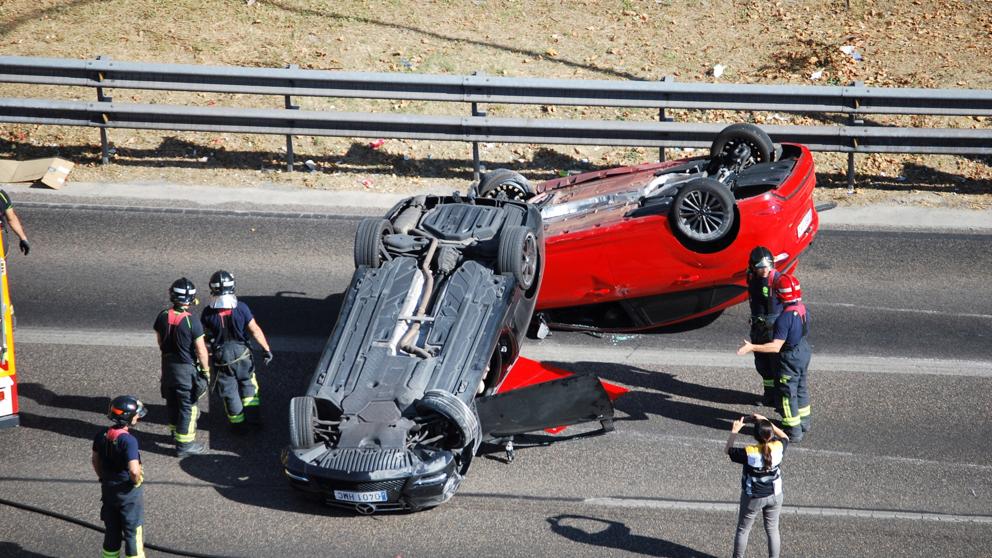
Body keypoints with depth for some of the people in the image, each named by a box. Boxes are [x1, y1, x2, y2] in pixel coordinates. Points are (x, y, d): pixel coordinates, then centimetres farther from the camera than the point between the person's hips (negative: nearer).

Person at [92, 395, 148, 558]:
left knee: (111, 531, 19)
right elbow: (134, 470, -33)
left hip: (108, 491, 7)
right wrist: (137, 480, -12)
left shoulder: (101, 436, -4)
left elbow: (95, 460, 10)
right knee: (133, 532, 8)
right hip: (129, 494, -7)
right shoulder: (128, 440, -27)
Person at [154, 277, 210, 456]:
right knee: (187, 406, 6)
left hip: (167, 366, 6)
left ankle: (177, 432, 40)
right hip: (186, 368, -6)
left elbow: (160, 341, 7)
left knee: (172, 402, 22)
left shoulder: (162, 316, -7)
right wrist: (206, 370, -4)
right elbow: (201, 350, -17)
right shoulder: (192, 323, -23)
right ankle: (184, 444, 11)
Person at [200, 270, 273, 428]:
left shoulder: (208, 313, -17)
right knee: (248, 385, 21)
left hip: (221, 359, 0)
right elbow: (255, 330, -12)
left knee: (229, 391, 15)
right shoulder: (241, 308, -18)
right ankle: (253, 417, 23)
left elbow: (205, 335, -3)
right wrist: (267, 349, -3)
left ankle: (237, 422, 25)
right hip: (242, 354, 0)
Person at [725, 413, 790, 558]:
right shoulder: (778, 448, -21)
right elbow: (785, 437, 4)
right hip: (774, 496, 2)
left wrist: (734, 431, -3)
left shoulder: (749, 453, -29)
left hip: (753, 497, -2)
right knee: (772, 530, 19)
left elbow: (727, 450, -12)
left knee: (743, 530, 19)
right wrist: (767, 422, 1)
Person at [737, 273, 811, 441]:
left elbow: (776, 346, -31)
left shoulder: (785, 317, -31)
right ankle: (804, 421, 41)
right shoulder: (803, 308, -5)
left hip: (790, 359, -8)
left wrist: (751, 347, -31)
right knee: (801, 389, 25)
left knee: (788, 394, 7)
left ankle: (794, 431, 15)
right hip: (804, 352, 8)